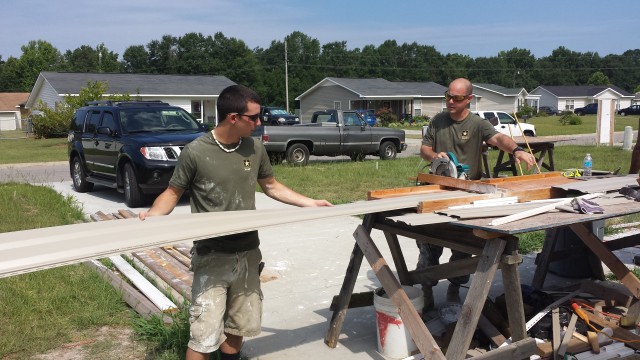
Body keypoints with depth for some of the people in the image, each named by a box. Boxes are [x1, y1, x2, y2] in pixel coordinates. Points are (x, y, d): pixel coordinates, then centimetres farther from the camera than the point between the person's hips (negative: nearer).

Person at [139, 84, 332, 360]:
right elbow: (173, 192, -3)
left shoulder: (255, 149, 1)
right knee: (206, 335, -5)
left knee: (240, 326, 18)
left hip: (248, 253, 5)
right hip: (212, 257, -5)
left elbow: (271, 186, 16)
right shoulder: (196, 152, -14)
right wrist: (152, 215, -23)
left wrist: (309, 203, 12)